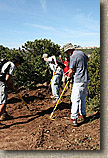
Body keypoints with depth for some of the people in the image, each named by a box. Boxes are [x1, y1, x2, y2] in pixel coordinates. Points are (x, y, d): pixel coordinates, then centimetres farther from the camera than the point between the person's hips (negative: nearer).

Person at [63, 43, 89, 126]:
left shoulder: (73, 56, -14)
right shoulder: (81, 53, 12)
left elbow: (71, 71, -14)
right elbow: (87, 59, 34)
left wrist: (68, 77, 5)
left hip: (79, 81, -9)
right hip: (86, 79, 9)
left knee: (75, 99, -5)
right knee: (82, 98, 18)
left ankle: (74, 119, -4)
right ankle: (83, 115, 28)